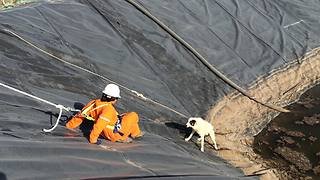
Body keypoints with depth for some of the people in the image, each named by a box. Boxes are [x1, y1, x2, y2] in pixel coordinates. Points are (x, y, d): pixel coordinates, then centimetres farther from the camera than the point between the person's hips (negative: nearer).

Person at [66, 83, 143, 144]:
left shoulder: (94, 103, -6)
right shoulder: (108, 109, -30)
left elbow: (81, 113, 0)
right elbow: (99, 125, -37)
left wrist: (70, 124, 9)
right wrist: (93, 139, -33)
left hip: (105, 133, 9)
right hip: (115, 134, -9)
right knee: (133, 115, 3)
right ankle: (135, 133, 23)